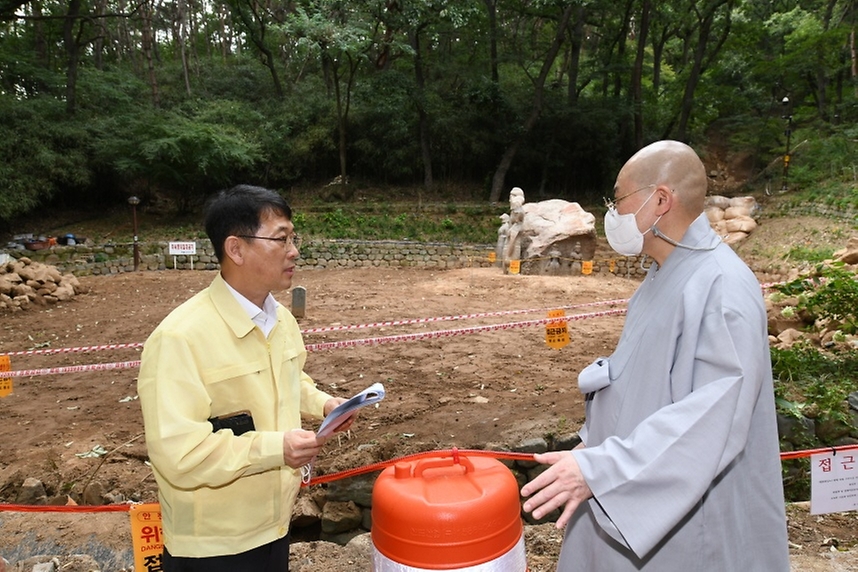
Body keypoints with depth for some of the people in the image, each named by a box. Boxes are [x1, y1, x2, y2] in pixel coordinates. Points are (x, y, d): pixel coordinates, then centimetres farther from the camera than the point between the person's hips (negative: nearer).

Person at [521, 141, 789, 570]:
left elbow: (714, 419, -30)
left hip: (690, 516, -8)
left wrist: (597, 469, -31)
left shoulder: (722, 287, -24)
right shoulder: (666, 274, 5)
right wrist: (593, 440, 11)